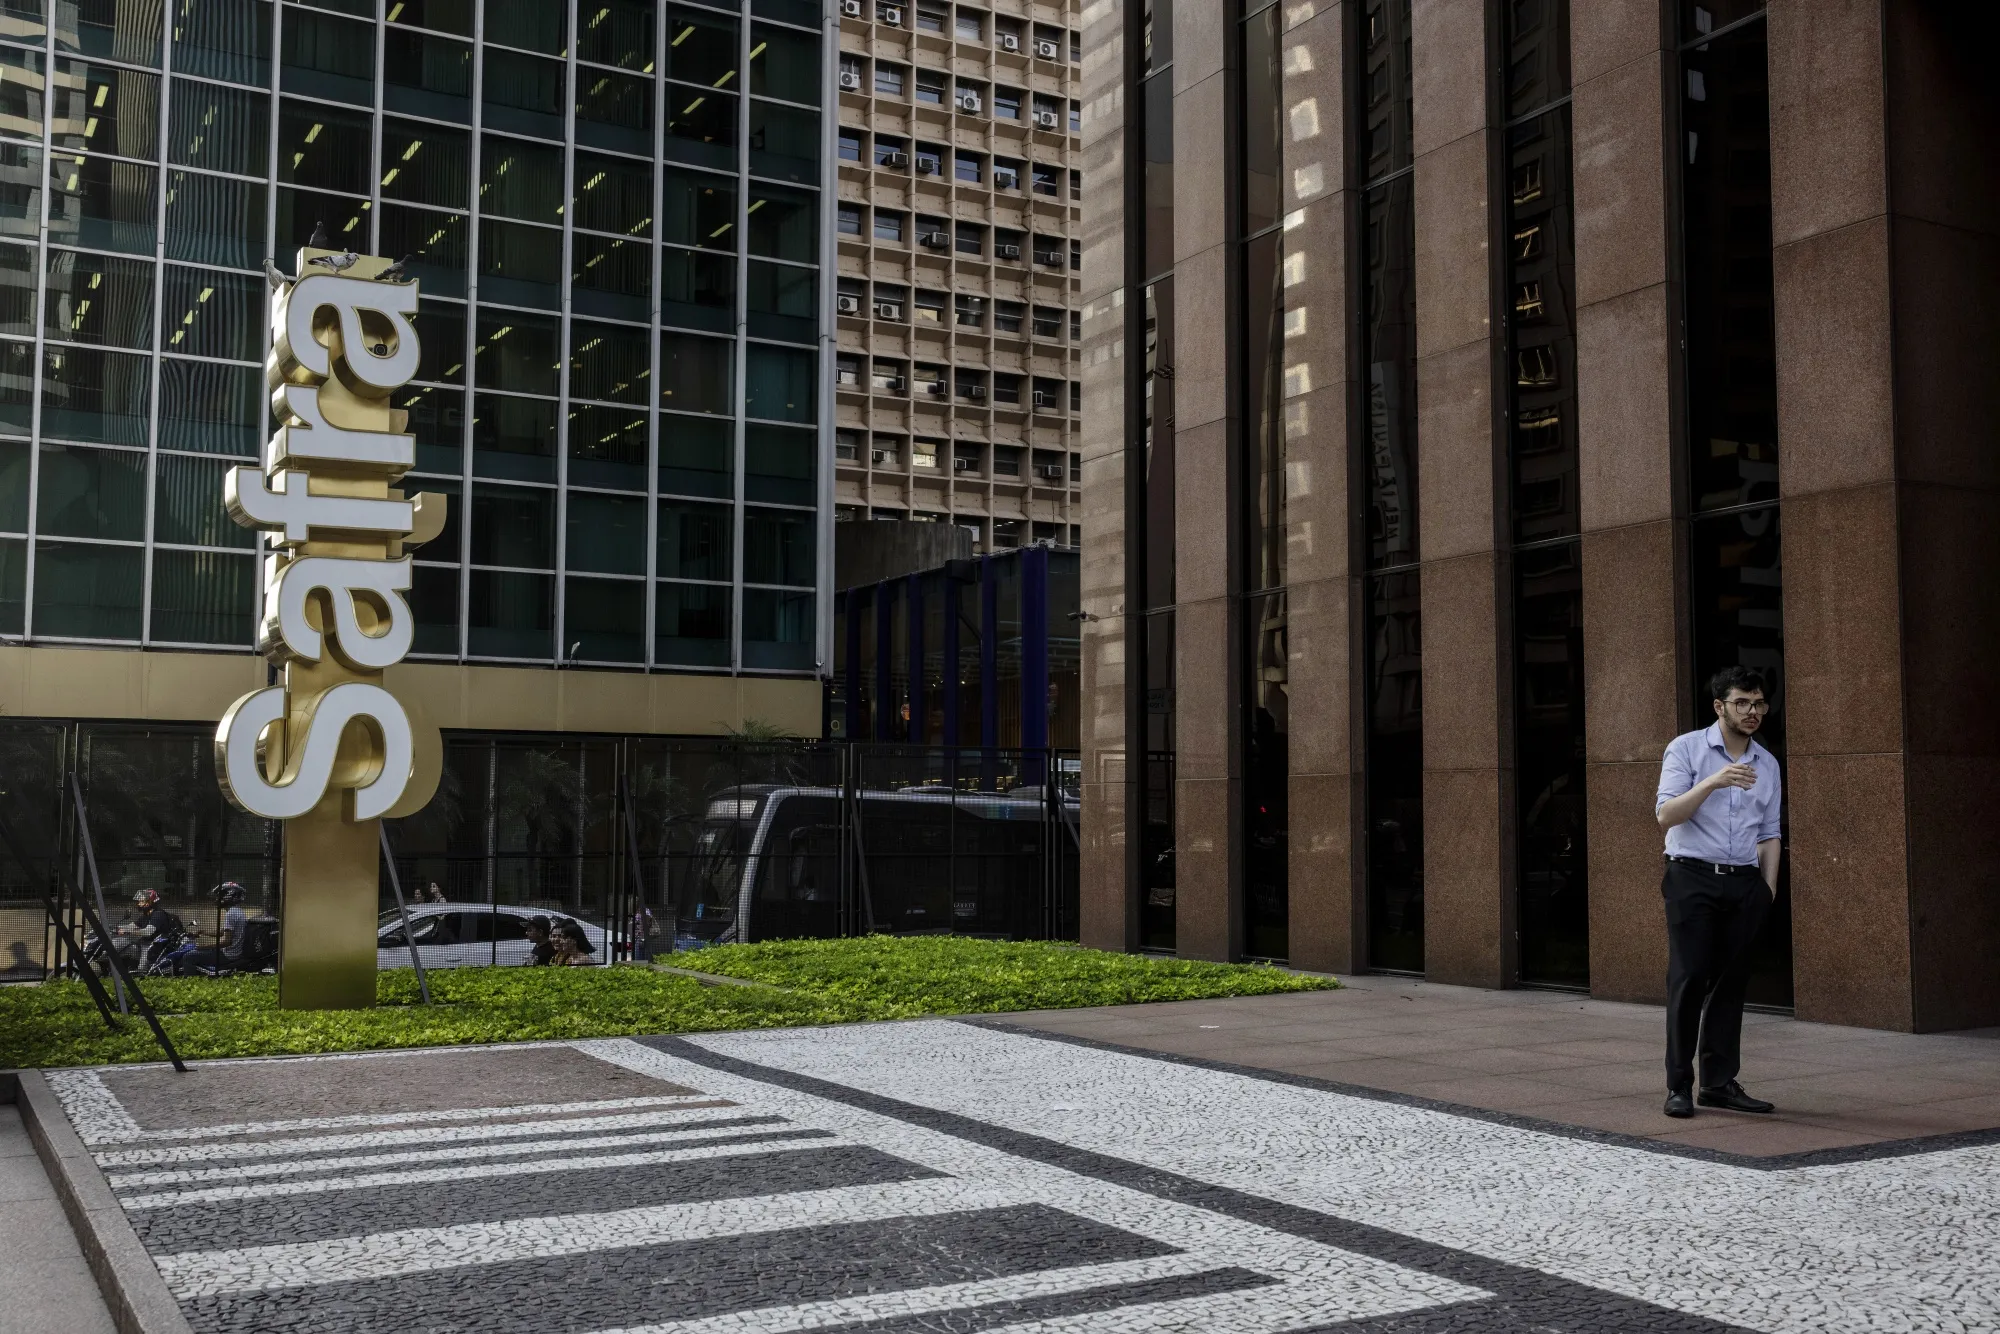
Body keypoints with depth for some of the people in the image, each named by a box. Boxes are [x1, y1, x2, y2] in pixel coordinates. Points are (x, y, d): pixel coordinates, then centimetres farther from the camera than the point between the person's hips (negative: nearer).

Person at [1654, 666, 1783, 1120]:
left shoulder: (1767, 764, 14)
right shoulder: (1686, 749, -2)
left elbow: (1769, 832, 19)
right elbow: (1665, 815, -11)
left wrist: (1769, 886, 9)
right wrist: (1712, 782, -23)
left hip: (1744, 882, 5)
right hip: (1693, 877, -5)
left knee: (1731, 983, 4)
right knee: (1689, 979, -8)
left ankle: (1720, 1082, 11)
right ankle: (1679, 1085, -3)